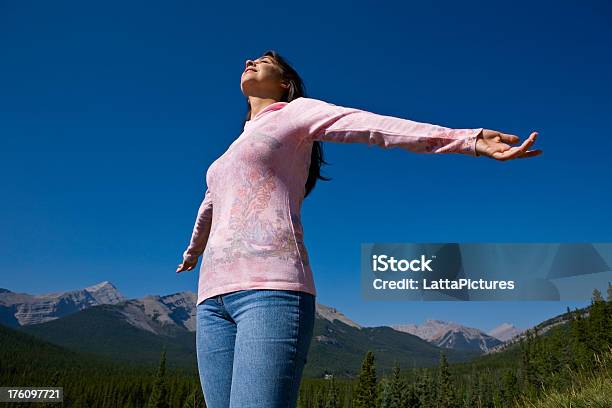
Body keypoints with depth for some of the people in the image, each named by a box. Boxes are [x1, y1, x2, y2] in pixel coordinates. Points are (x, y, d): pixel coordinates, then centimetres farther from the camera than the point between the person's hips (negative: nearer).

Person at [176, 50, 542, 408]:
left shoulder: (297, 111, 12)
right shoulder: (235, 149, 32)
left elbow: (376, 127, -4)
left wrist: (468, 139, -16)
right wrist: (193, 251, 66)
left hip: (271, 289, -7)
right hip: (215, 298, 7)